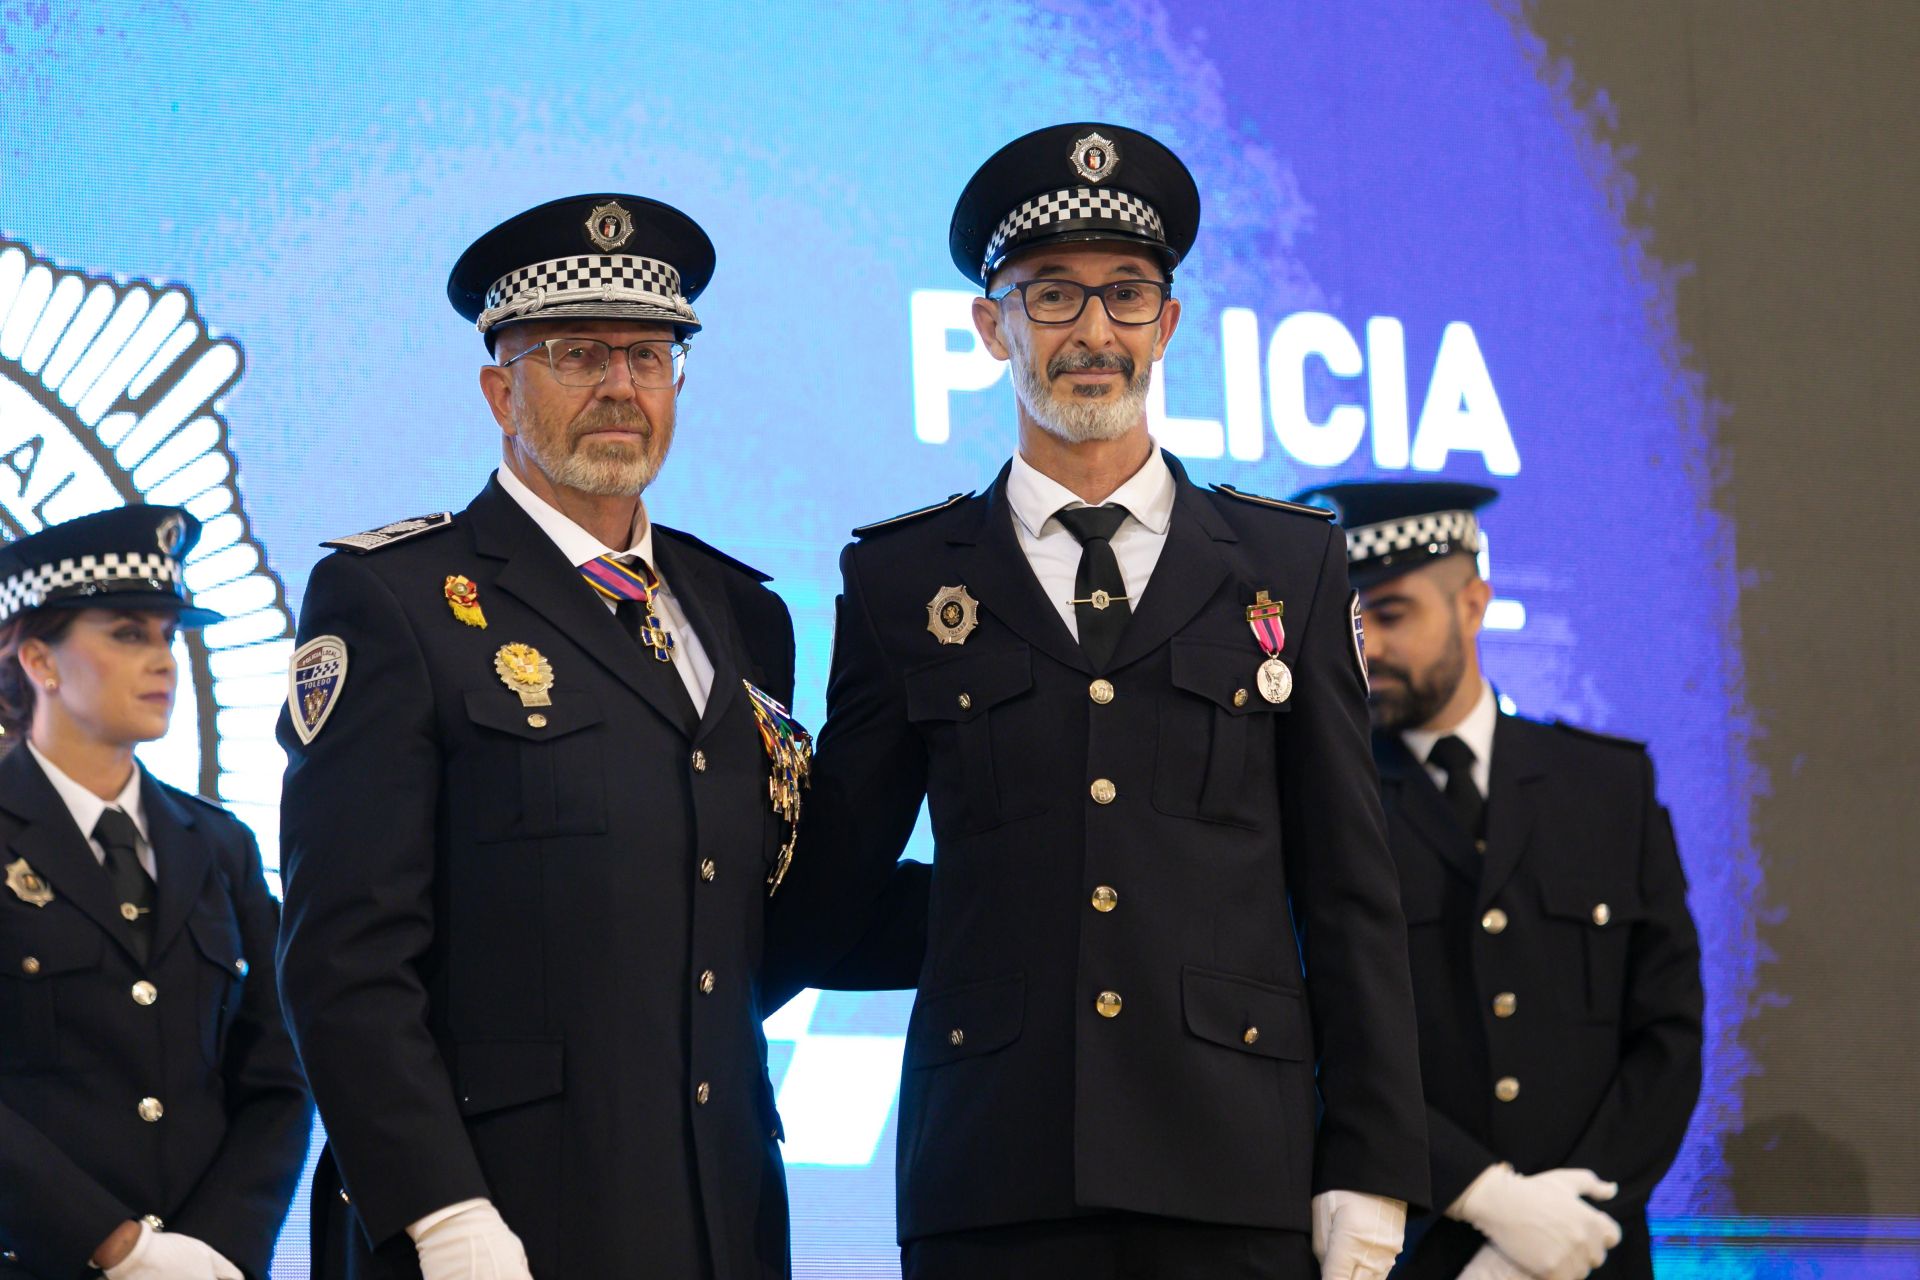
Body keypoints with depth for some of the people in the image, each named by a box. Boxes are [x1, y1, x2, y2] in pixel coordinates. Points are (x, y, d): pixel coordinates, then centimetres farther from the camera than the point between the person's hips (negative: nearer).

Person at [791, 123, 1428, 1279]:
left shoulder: (1290, 566, 11)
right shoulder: (902, 580, 10)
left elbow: (1351, 893, 9)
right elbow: (839, 871, 16)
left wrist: (1369, 1169, 3)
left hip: (1233, 1176, 0)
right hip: (993, 1180, 0)